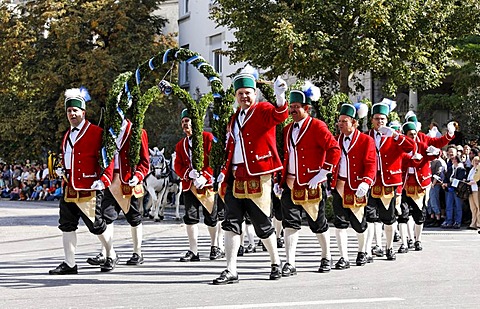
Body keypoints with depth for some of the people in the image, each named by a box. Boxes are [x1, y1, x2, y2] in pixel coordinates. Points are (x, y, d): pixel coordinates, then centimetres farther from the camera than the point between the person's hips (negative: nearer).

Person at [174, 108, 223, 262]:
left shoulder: (208, 138, 0)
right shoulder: (180, 145, 16)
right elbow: (177, 165, 9)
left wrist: (205, 176, -17)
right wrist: (189, 173, -12)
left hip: (207, 184, -4)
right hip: (189, 186, 4)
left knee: (212, 218, 3)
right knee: (190, 217, -5)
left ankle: (215, 247, 21)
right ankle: (193, 251, -1)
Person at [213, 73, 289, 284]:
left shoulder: (263, 110, -2)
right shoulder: (234, 119, 19)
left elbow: (279, 116, -25)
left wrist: (280, 97, -45)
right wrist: (225, 172, 11)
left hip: (257, 178, -6)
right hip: (236, 178, 6)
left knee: (262, 224, 2)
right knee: (231, 224, -1)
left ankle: (276, 262, 23)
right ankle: (231, 271, 0)